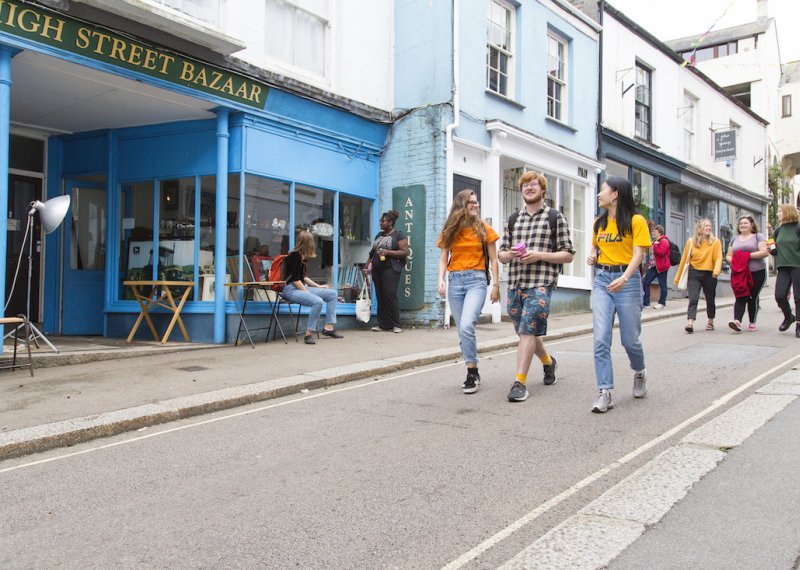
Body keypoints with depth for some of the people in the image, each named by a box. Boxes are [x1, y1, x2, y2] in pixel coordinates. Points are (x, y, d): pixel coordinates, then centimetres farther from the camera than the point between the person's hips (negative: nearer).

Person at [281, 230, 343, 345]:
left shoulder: (302, 256, 14)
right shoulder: (295, 255, -14)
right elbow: (295, 279, -18)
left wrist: (318, 286, 13)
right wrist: (308, 293, -16)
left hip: (302, 287, 10)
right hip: (291, 289, -10)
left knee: (332, 294, 4)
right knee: (318, 301, -32)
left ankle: (328, 327, 4)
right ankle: (309, 334, -25)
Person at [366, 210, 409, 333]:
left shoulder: (398, 235, 0)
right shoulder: (379, 235, 20)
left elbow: (405, 252, -9)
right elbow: (372, 252, 26)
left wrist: (388, 252, -16)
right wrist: (367, 265, 17)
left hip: (390, 270, -7)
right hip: (377, 270, 7)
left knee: (390, 296, -12)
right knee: (380, 297, 5)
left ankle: (395, 325, -7)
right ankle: (382, 324, 10)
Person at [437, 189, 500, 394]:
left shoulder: (484, 229, 4)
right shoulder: (449, 231, 10)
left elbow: (493, 259, 5)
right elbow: (443, 259, 8)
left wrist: (496, 284, 1)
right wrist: (441, 280, -7)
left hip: (476, 280, -3)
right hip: (455, 281, 3)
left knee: (466, 326, -22)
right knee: (462, 331, 7)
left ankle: (471, 373, -11)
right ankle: (474, 372, 20)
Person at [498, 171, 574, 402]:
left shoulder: (555, 218, 4)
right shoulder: (513, 219, 16)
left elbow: (568, 255, 1)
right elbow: (501, 255, 18)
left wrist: (539, 255, -13)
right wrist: (510, 253, -6)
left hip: (541, 284, -5)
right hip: (515, 284, 6)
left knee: (527, 331, -14)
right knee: (525, 332, 15)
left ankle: (520, 382, -12)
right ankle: (548, 361, 41)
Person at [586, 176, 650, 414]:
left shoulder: (636, 220, -5)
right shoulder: (599, 223, 11)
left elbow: (638, 254, -13)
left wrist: (624, 278, -29)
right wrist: (592, 256, 4)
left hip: (627, 280, -4)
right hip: (602, 280, 4)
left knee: (630, 339, 5)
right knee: (601, 339, -8)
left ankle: (639, 372, 37)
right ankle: (604, 393, -6)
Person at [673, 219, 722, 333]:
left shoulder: (715, 242, 0)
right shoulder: (691, 242, 2)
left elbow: (718, 258, -10)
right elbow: (684, 259, 4)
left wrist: (716, 270, -30)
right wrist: (678, 277, 6)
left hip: (709, 274, 0)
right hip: (694, 274, 0)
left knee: (710, 300, 13)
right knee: (693, 299, -13)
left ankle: (710, 322, 32)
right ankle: (690, 323, -21)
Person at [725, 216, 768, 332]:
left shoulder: (758, 237, 5)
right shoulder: (734, 240, 19)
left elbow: (764, 252, -8)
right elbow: (728, 256, 18)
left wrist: (747, 255, -15)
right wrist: (733, 261, -5)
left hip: (756, 273, -3)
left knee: (753, 298, 1)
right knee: (740, 297, -9)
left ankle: (752, 323, 11)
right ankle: (737, 321, -23)